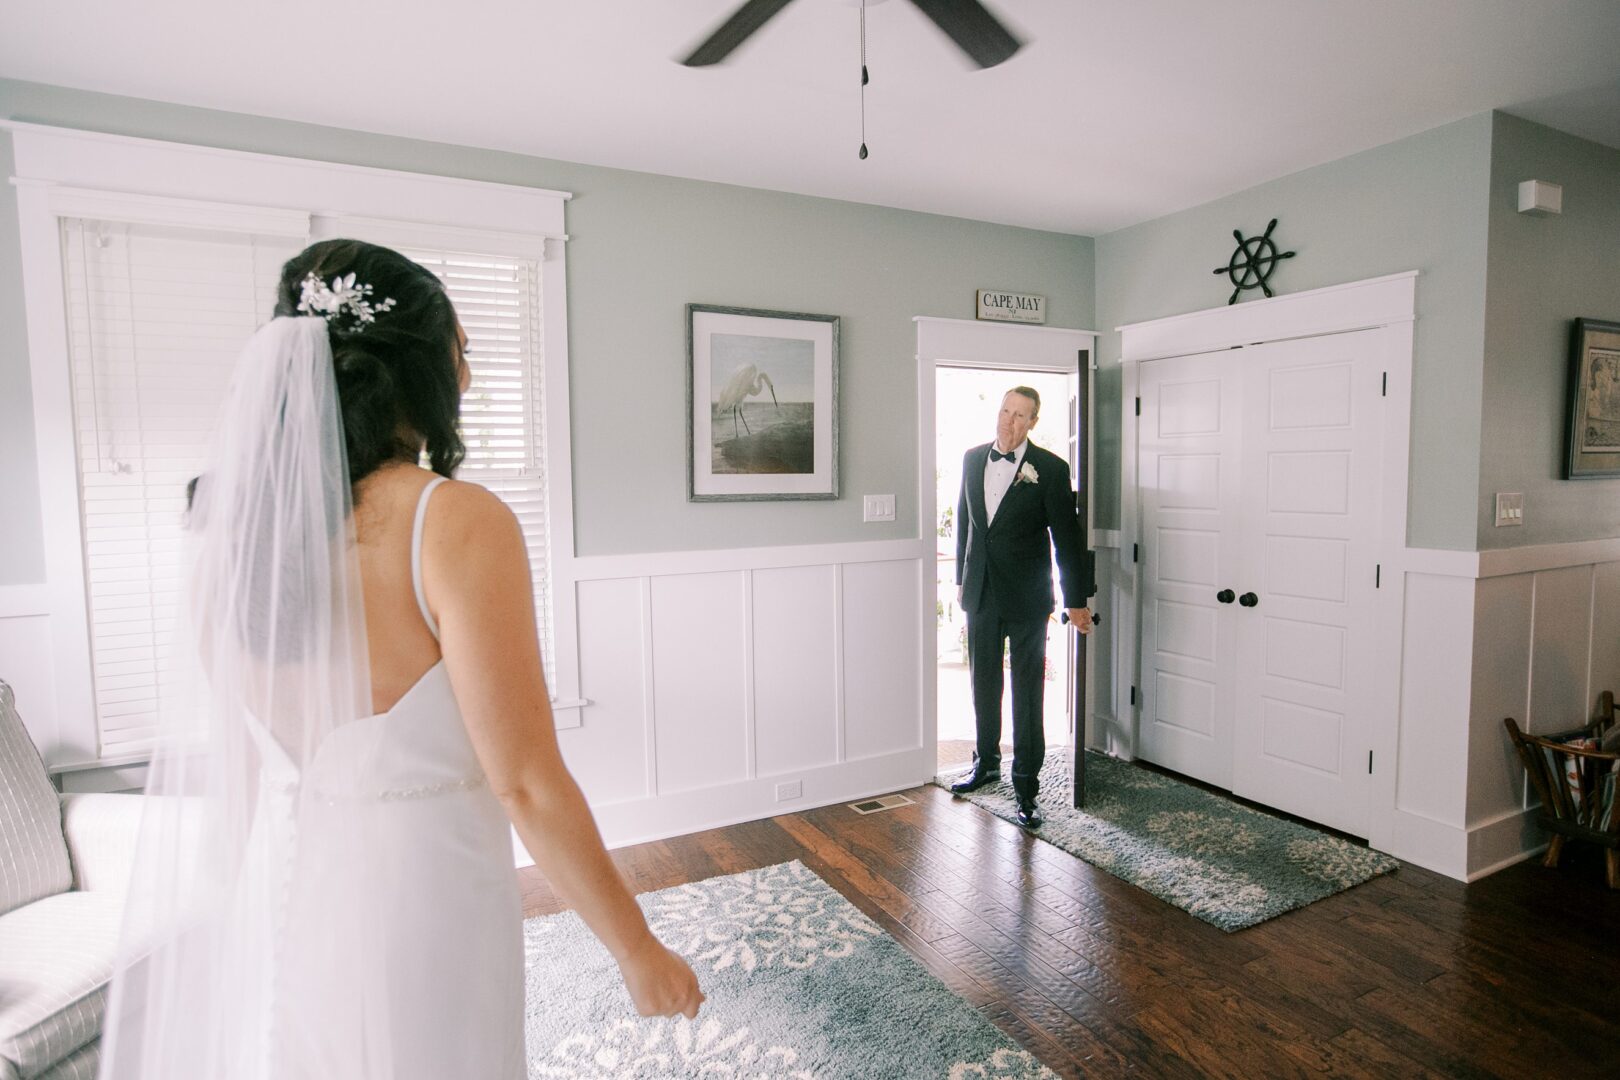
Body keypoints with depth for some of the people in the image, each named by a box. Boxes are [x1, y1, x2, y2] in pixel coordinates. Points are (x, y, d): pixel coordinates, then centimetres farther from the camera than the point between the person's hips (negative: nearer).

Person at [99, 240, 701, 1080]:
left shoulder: (232, 519, -3)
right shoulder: (459, 523, -23)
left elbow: (236, 764, 6)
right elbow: (525, 784, -22)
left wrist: (249, 902, 22)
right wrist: (638, 952, -10)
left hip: (277, 894, 6)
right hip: (415, 899, -6)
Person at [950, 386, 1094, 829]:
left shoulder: (1050, 469, -8)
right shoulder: (972, 459, 6)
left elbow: (1067, 537, -7)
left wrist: (1076, 600, -7)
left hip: (1027, 597, -5)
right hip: (980, 593, 5)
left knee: (1027, 693, 2)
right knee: (983, 684, 17)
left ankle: (1026, 784, 14)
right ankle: (986, 762, 35)